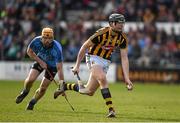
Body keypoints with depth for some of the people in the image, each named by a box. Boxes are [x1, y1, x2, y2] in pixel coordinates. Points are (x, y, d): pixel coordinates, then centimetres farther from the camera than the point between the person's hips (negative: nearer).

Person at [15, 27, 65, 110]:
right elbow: (29, 51, -8)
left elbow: (59, 68, -38)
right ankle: (25, 92, 18)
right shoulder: (36, 41, -30)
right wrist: (40, 61, -20)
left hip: (52, 65, -2)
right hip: (40, 60, 2)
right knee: (30, 79, -17)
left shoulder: (57, 49, -39)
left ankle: (32, 102, 26)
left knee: (43, 88, -3)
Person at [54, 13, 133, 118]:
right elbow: (85, 46, -12)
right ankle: (111, 110, -33)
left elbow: (124, 58, -6)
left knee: (89, 91, 7)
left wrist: (127, 78, -15)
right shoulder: (102, 33, -23)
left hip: (106, 61, 6)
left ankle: (66, 86, 33)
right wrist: (77, 65, -9)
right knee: (102, 78, -34)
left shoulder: (123, 38, -9)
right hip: (94, 58, -6)